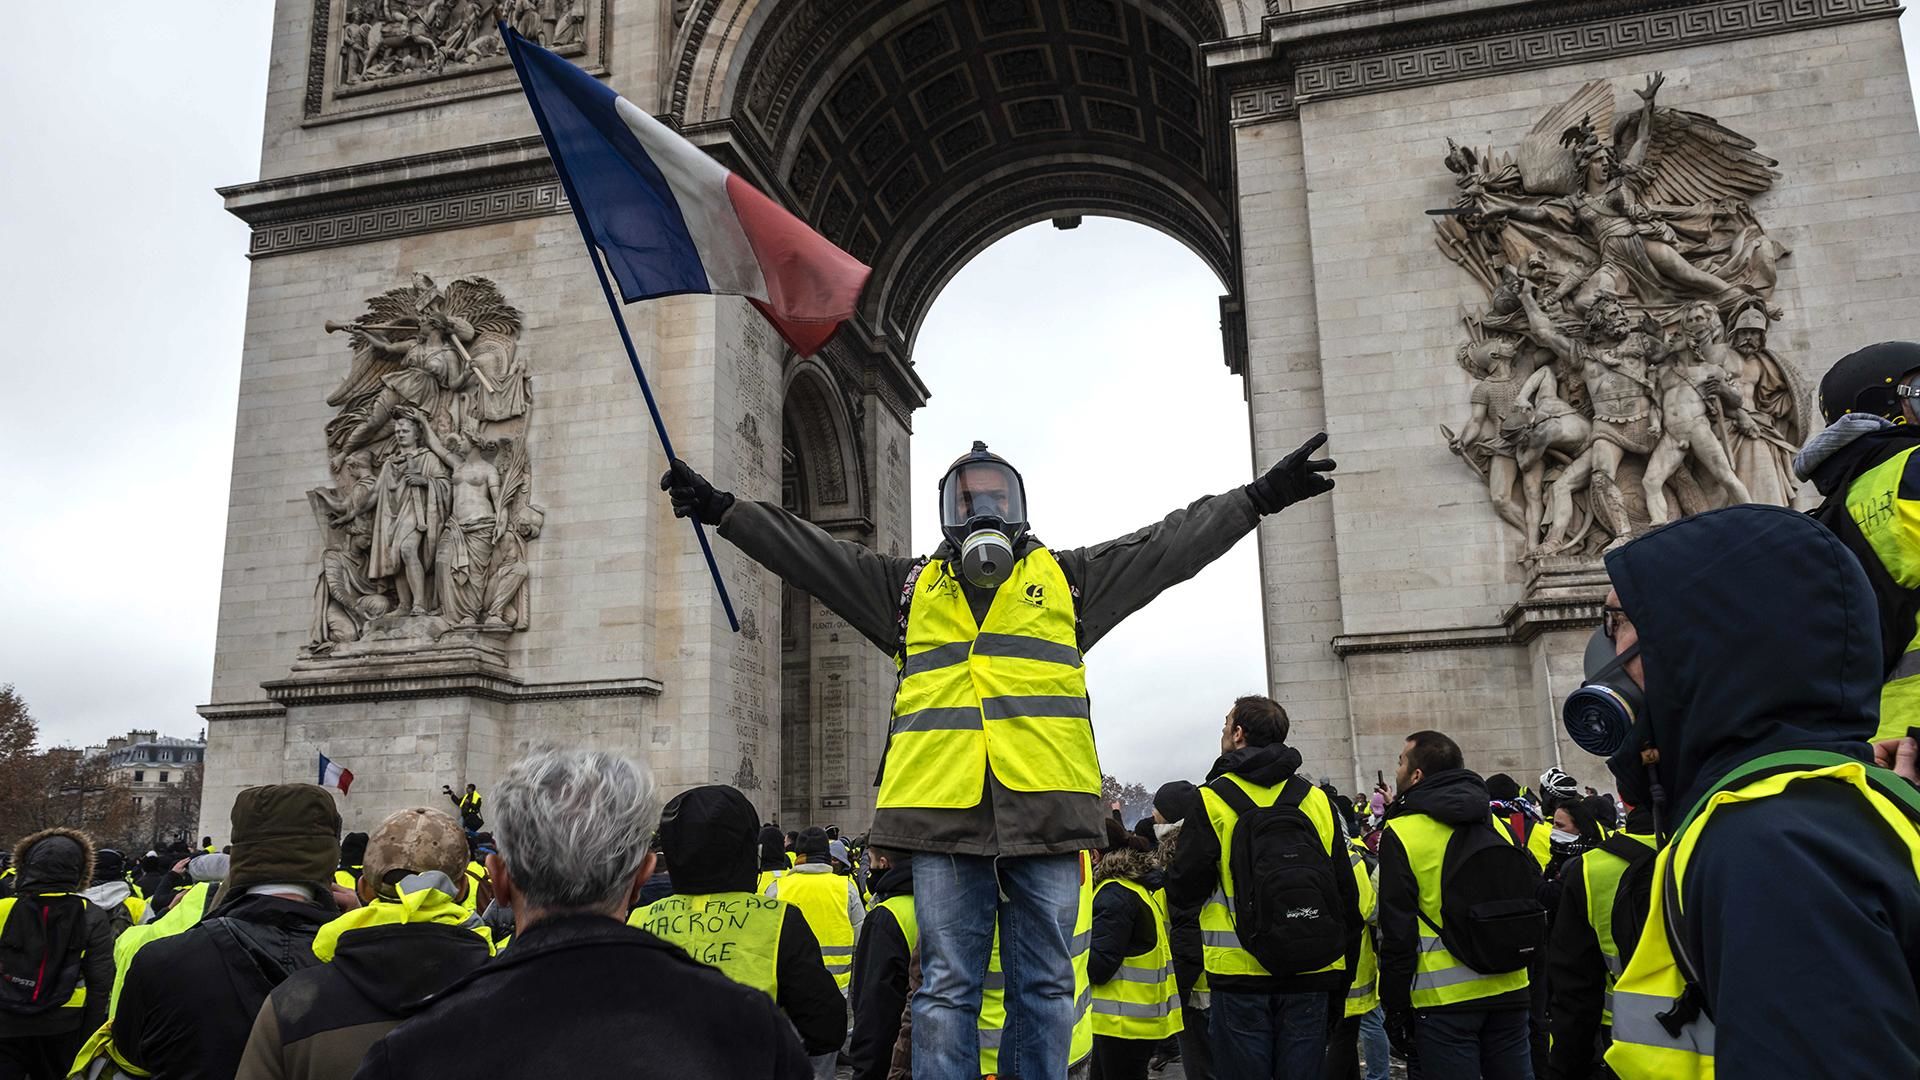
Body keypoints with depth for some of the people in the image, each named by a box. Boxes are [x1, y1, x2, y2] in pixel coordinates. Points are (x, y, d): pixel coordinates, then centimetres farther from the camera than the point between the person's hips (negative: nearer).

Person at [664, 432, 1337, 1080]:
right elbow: (810, 553, 15)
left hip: (1044, 809, 0)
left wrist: (1261, 498, 8)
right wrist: (724, 511, 8)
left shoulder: (1067, 579, 16)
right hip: (943, 810, 0)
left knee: (1046, 986, 7)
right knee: (946, 987, 3)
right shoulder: (911, 585, 18)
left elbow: (1171, 545, 13)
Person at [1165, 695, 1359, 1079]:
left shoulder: (1214, 800, -7)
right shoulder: (1317, 800, 5)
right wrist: (1343, 975, 15)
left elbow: (1183, 889, -8)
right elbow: (1347, 893, 7)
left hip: (1242, 973, -4)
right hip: (1311, 975, 4)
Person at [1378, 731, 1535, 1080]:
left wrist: (1395, 1007, -2)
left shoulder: (1401, 833, -9)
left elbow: (1397, 931, -10)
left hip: (1444, 999, -6)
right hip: (1509, 990, 6)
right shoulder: (1496, 825, 9)